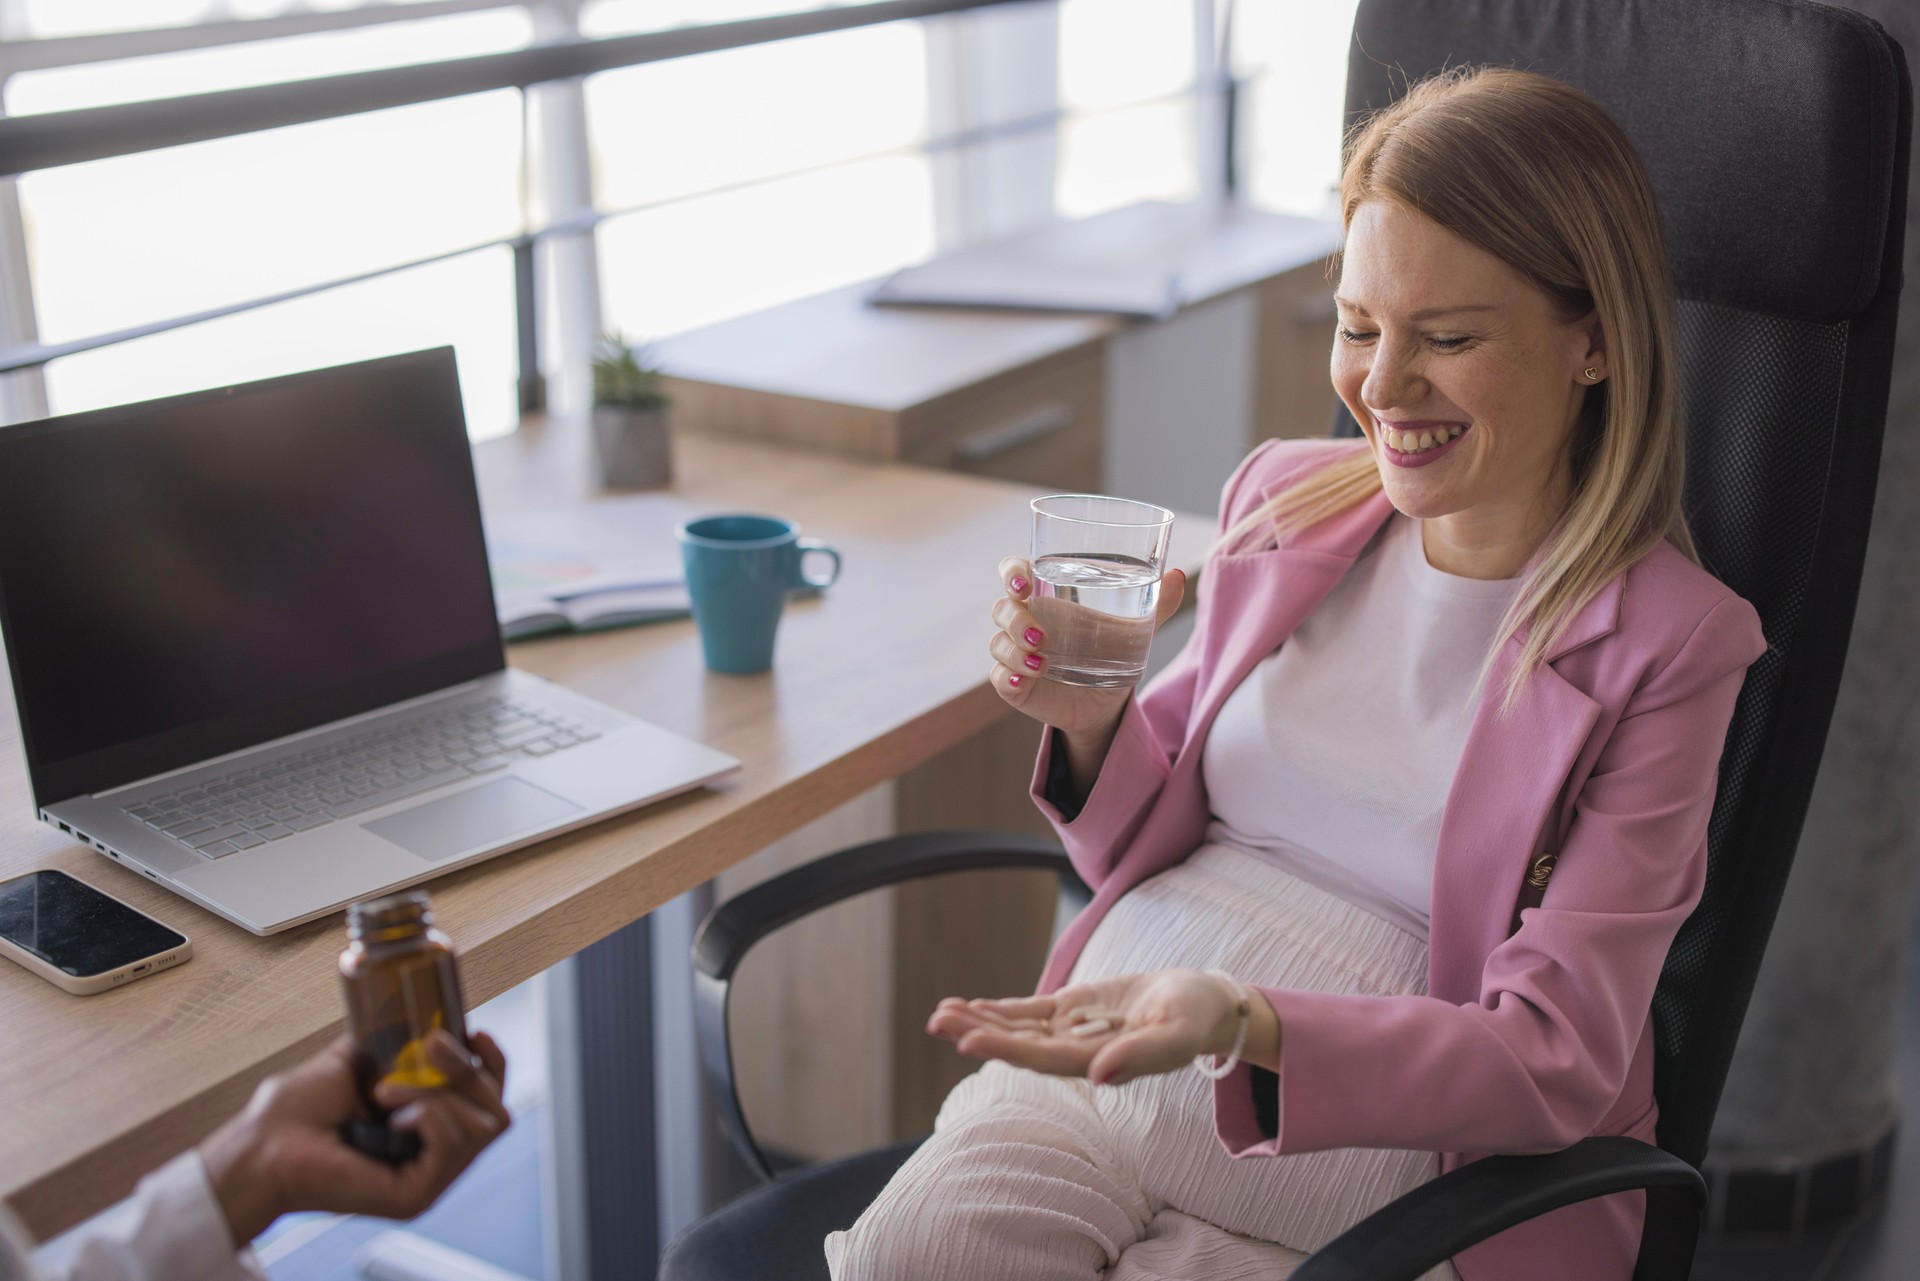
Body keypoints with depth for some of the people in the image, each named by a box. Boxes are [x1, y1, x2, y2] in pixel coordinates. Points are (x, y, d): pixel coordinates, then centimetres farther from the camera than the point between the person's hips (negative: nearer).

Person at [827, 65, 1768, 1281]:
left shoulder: (1667, 643, -7)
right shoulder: (1283, 500, 7)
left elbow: (1553, 1063, -13)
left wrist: (1242, 1023, -29)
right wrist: (1094, 718, -7)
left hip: (1391, 1156, -4)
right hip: (1104, 1062, 4)